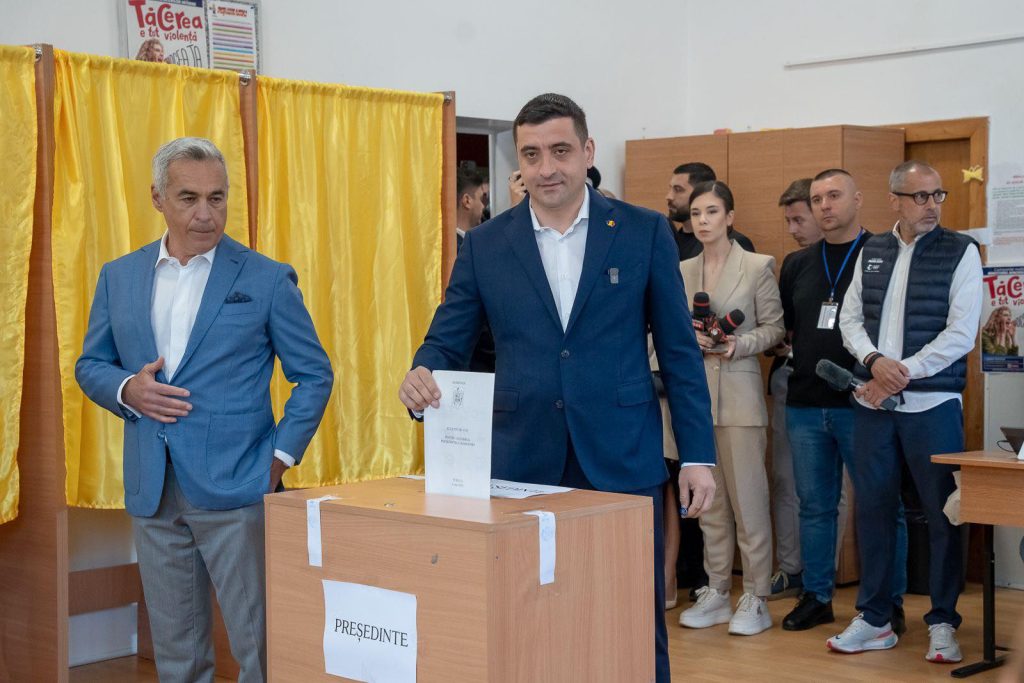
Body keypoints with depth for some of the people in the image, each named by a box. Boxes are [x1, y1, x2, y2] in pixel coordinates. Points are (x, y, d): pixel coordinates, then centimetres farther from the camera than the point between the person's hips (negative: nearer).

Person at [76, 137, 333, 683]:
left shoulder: (267, 280, -2)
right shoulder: (119, 277, 9)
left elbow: (314, 374, 2)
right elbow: (90, 365, 15)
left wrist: (281, 454, -8)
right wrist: (126, 390, -7)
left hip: (236, 491, -4)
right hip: (151, 493, 4)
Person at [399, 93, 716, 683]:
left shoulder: (644, 232, 2)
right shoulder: (485, 245, 5)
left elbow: (679, 350, 3)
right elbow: (447, 343, 6)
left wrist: (697, 455, 0)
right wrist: (424, 375, -18)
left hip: (622, 462, -1)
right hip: (523, 465, 1)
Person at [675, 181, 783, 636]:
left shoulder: (758, 266, -1)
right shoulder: (681, 272, 11)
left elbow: (774, 327, -1)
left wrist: (737, 344, -16)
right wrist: (690, 338, -7)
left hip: (739, 393, -4)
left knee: (748, 497, -3)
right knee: (708, 499, 9)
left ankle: (756, 598, 5)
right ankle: (716, 591, 17)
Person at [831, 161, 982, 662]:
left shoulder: (961, 252, -2)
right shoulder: (871, 253, 11)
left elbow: (961, 334, -9)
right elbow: (850, 319, 8)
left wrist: (902, 375, -13)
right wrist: (875, 361, -12)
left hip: (932, 403, -4)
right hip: (872, 402, 4)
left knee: (942, 513, 1)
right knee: (873, 509, 8)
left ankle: (942, 622, 13)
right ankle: (874, 620, 19)